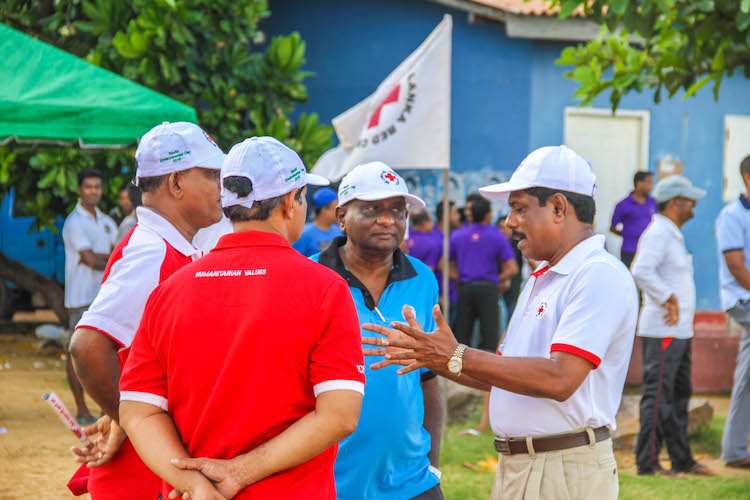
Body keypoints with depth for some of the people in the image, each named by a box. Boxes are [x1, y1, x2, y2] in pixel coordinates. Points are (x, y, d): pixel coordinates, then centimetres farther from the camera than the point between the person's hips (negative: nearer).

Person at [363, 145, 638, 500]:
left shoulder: (601, 276, -12)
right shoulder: (540, 280, 21)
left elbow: (559, 379, -23)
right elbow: (501, 374, 22)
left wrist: (457, 358, -19)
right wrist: (427, 354, 10)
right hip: (512, 469, 9)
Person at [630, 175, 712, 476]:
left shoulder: (673, 235, 18)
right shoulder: (658, 234, -15)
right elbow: (640, 271, -30)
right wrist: (669, 299, -24)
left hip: (679, 331, 10)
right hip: (662, 332, -10)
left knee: (679, 396, 14)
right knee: (658, 396, -8)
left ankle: (682, 460, 22)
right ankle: (647, 463, -5)